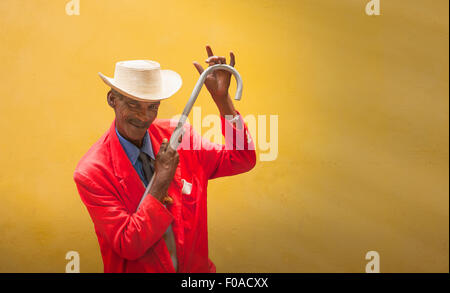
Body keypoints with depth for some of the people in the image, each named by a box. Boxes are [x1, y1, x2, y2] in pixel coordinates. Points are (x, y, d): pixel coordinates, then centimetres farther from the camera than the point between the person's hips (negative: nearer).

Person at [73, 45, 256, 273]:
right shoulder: (91, 172, -11)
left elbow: (243, 161, -3)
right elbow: (128, 247, -14)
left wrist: (221, 98, -9)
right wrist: (162, 180, -19)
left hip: (195, 268, 3)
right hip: (136, 270, -3)